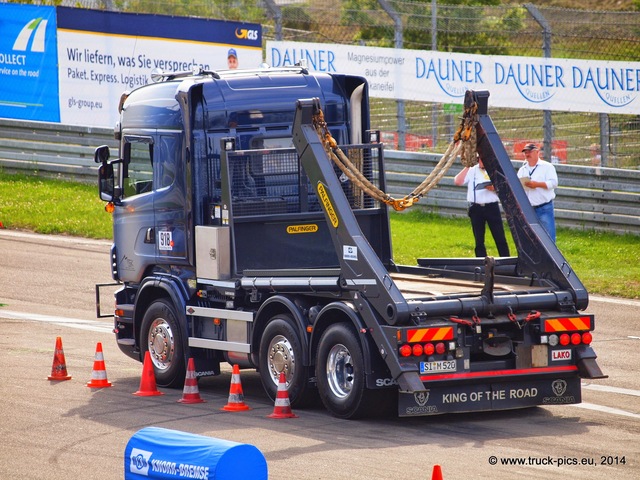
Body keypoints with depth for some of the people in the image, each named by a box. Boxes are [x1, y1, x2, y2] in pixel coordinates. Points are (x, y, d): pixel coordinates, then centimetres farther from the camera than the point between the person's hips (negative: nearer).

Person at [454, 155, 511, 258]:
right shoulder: (471, 171, 7)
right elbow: (458, 182, -6)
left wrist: (494, 188, -14)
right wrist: (466, 167, -5)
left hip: (492, 207, -1)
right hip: (476, 208, 1)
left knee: (500, 237, -3)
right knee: (479, 240, 5)